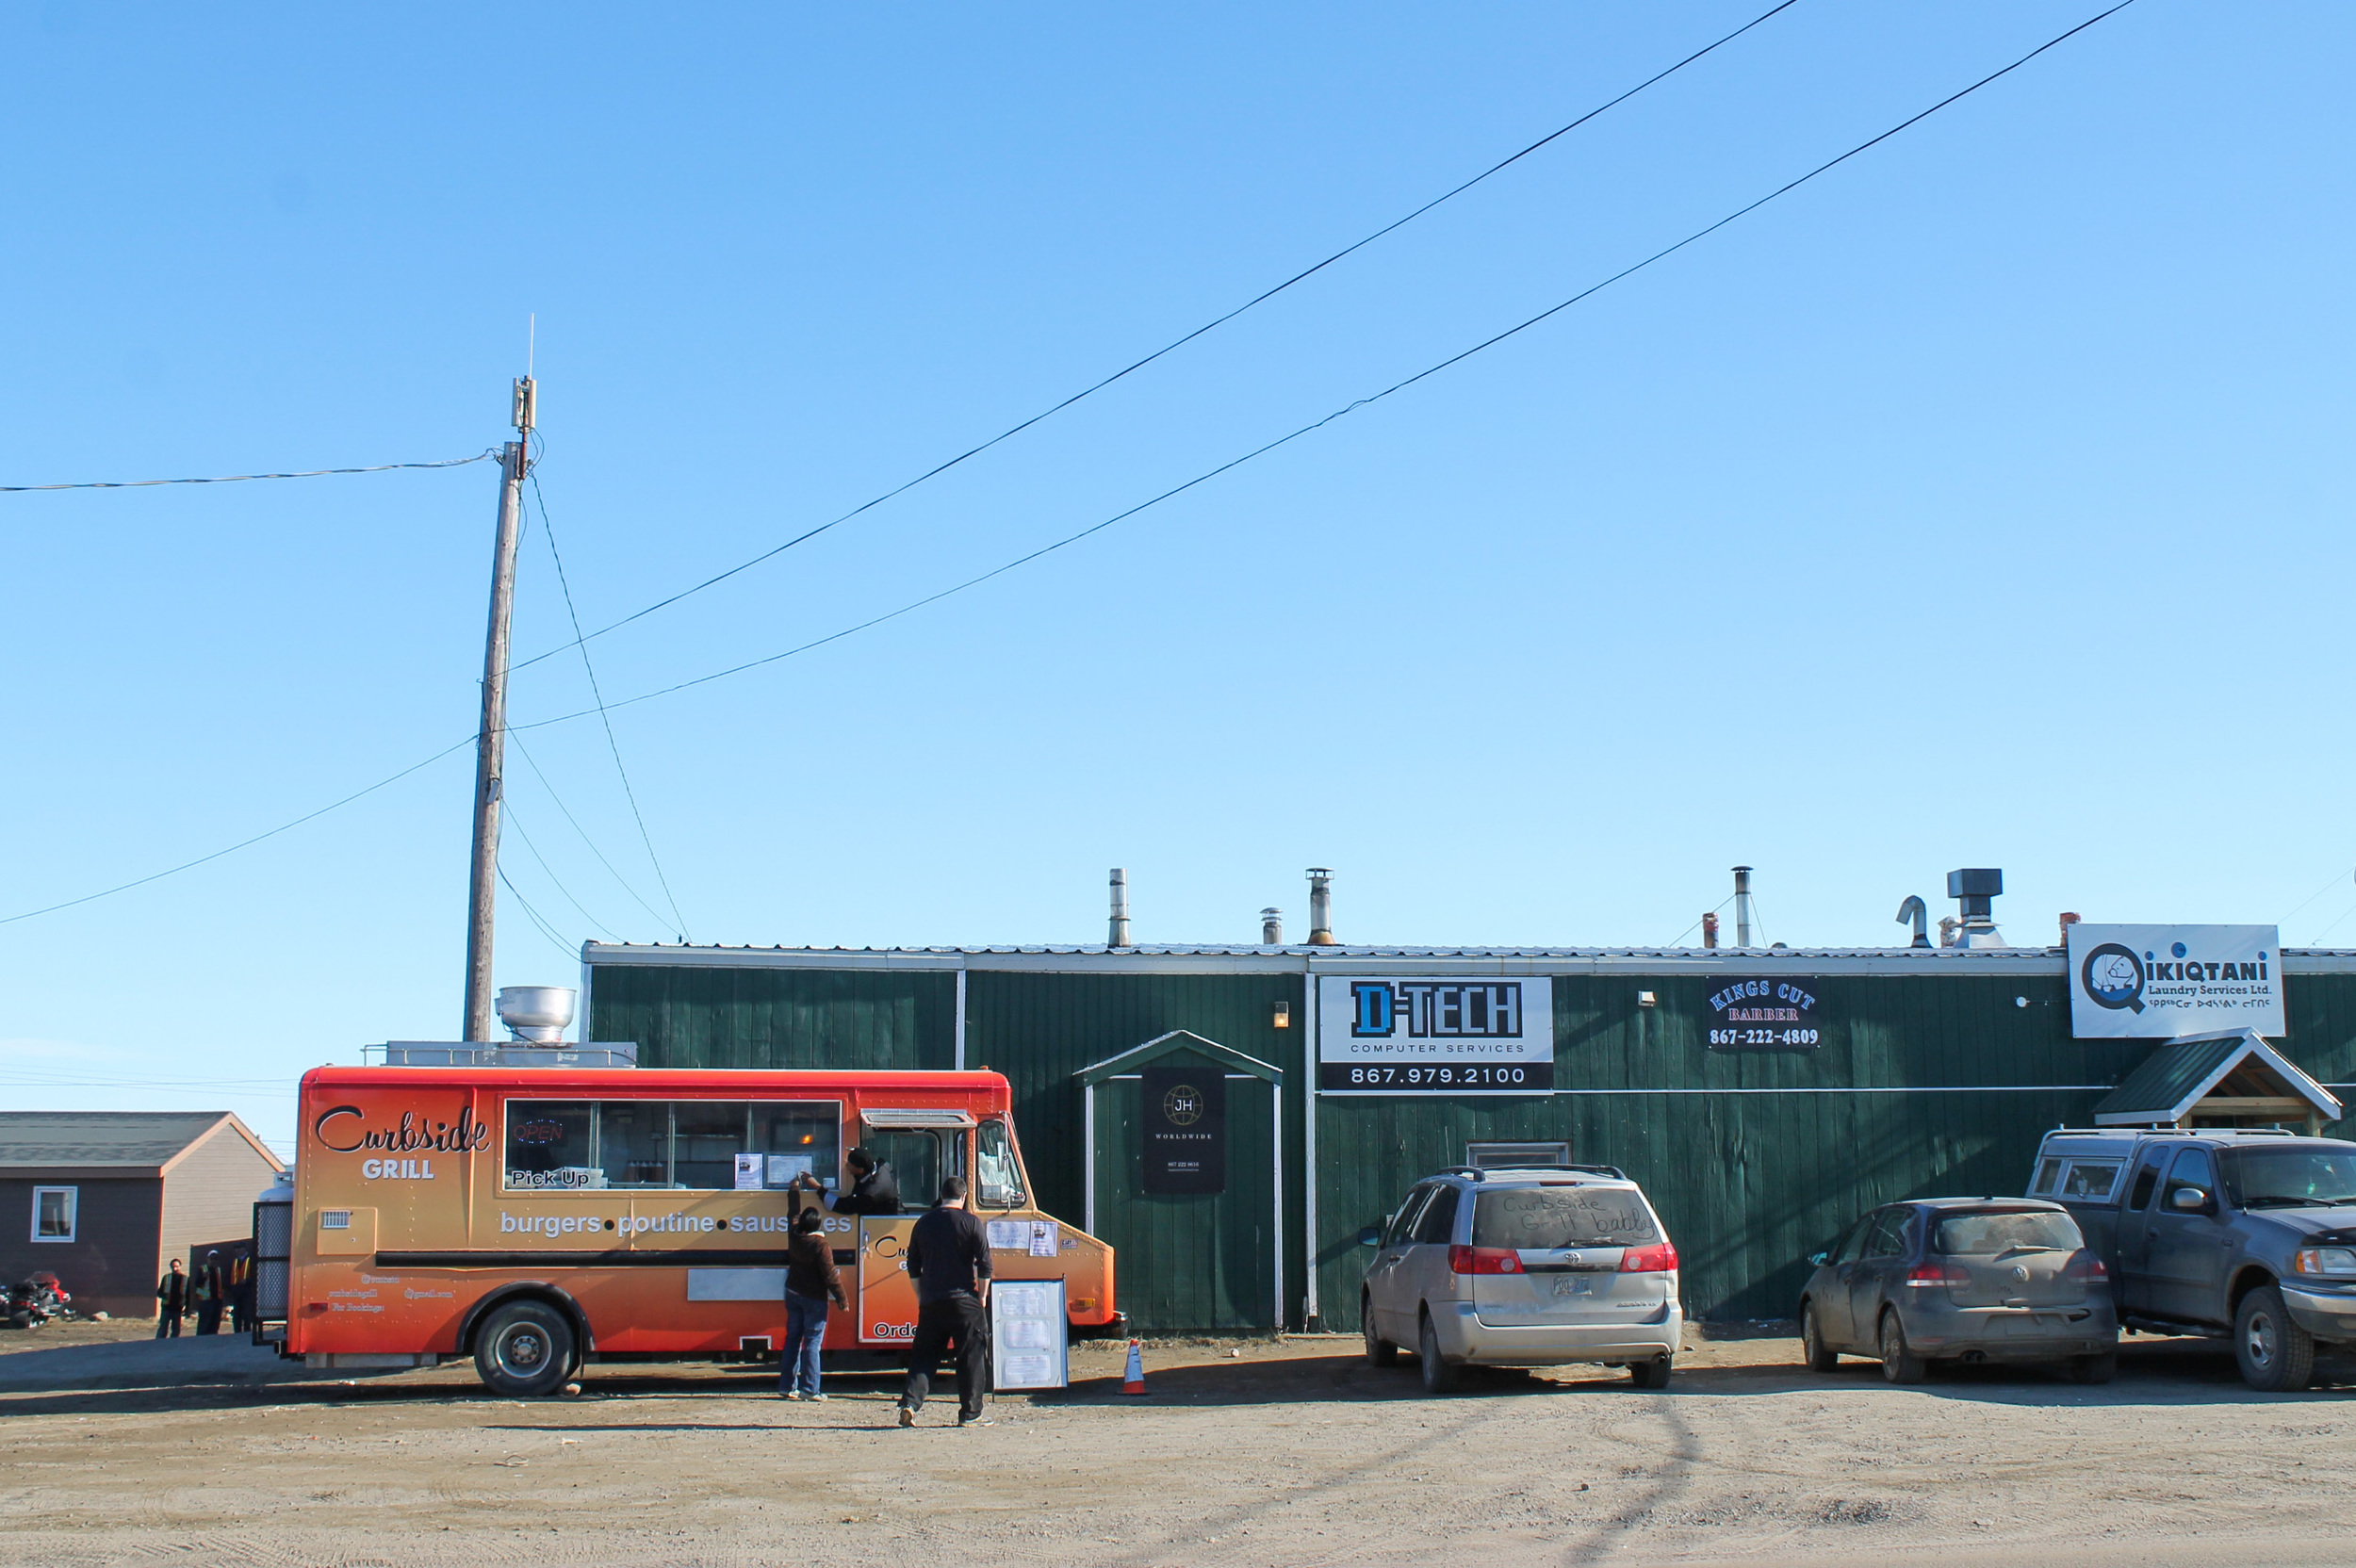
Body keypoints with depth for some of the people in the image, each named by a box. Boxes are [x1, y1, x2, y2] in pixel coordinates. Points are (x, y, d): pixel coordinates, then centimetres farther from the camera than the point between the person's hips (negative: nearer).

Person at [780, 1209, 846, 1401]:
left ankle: (787, 1385, 16)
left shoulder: (794, 1238, -1)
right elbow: (830, 1275, -17)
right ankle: (809, 1388, -3)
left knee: (793, 1338, 13)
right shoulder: (821, 1245, -19)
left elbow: (794, 1224, 26)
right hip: (814, 1298, -7)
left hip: (793, 1293, 7)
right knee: (812, 1342, -2)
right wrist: (841, 1299, -11)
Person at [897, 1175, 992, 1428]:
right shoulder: (970, 1222, -4)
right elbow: (984, 1264, -7)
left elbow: (913, 1265, 14)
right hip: (963, 1301, -4)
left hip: (931, 1302, 4)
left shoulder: (924, 1223, 9)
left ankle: (910, 1402, -7)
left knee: (923, 1355, 10)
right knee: (971, 1357, 3)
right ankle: (970, 1414, 3)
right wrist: (982, 1295, 3)